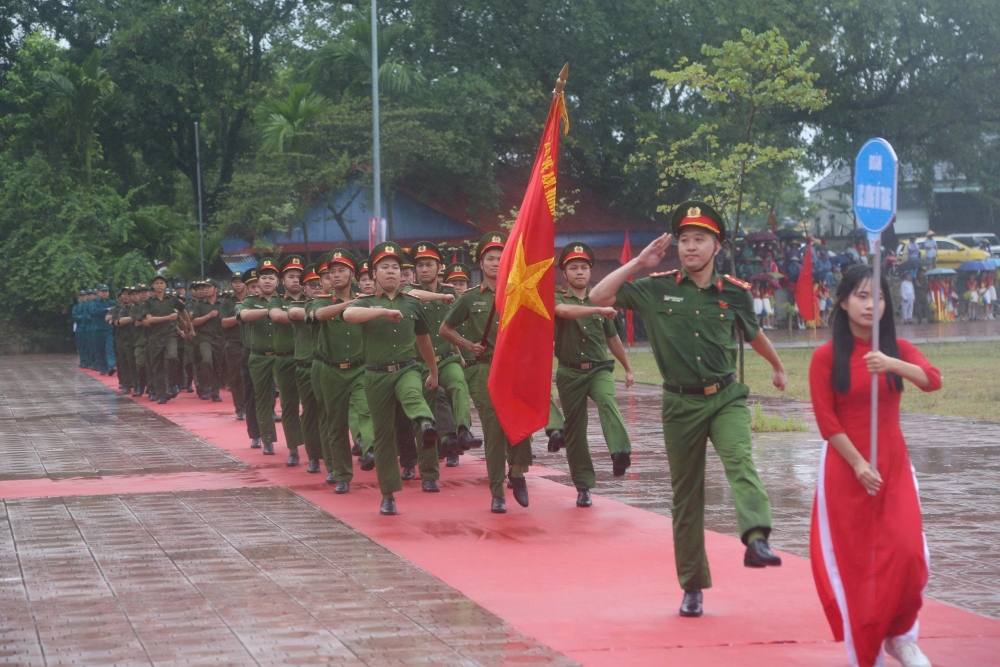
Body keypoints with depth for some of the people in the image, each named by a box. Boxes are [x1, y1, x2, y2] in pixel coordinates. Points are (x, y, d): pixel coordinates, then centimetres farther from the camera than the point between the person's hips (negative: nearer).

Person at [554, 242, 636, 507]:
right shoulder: (557, 299, 0)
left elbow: (612, 338, 21)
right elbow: (564, 310, -27)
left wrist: (628, 369, 27)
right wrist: (599, 310, -38)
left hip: (599, 369, 1)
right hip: (570, 373, -1)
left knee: (607, 401, -30)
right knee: (574, 430, 1)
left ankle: (620, 452, -49)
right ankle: (583, 487, 11)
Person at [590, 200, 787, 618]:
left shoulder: (735, 293, 1)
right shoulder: (657, 289, -1)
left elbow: (754, 335, 21)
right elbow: (599, 297, -4)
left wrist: (778, 368, 37)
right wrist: (638, 263, -9)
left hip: (726, 397, -1)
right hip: (681, 403, 1)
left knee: (739, 462, -30)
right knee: (686, 496, 7)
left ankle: (756, 539, -47)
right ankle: (692, 586, 17)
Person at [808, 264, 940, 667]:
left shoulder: (897, 348, 5)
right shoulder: (826, 356, -5)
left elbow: (933, 380, -14)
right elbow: (826, 421, -8)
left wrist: (893, 364, -30)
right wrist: (858, 464, -15)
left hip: (894, 466, 3)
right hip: (846, 468, -3)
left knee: (907, 553, -9)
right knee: (855, 559, 2)